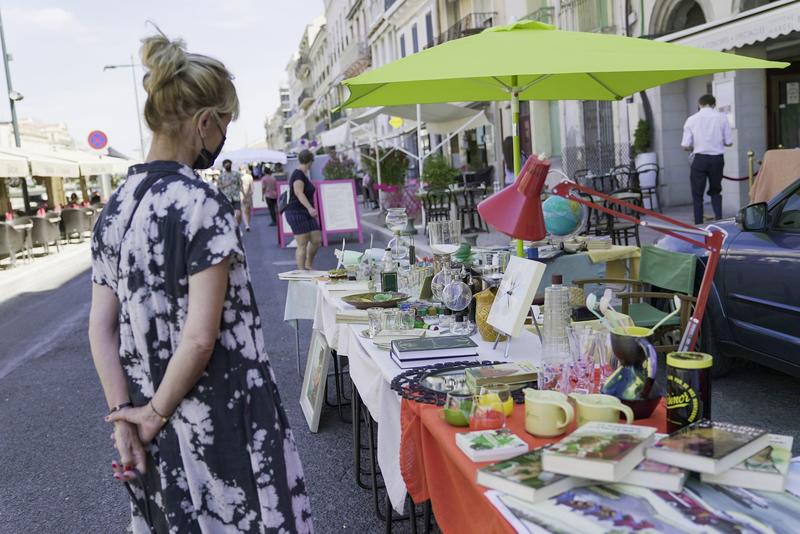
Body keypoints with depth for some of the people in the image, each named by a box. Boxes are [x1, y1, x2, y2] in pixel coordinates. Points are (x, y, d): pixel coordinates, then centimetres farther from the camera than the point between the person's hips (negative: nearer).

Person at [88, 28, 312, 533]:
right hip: (223, 423, -7)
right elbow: (201, 336, -21)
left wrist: (125, 417, 4)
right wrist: (156, 413, -8)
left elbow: (101, 327, 3)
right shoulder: (202, 202, -18)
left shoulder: (115, 207, 3)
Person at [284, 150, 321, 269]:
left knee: (317, 240, 5)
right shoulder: (298, 175, -15)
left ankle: (308, 265, 23)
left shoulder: (304, 175, 14)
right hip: (296, 213, -9)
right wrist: (310, 208, -43)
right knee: (302, 245, -8)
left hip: (306, 214, 9)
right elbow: (299, 193, -29)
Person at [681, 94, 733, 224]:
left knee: (697, 194, 7)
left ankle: (699, 225, 6)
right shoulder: (722, 117, 0)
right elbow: (729, 142, 0)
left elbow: (685, 146, -6)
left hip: (700, 159, -2)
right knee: (715, 191, 19)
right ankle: (719, 220, 8)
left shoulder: (692, 119, -2)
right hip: (717, 158, 2)